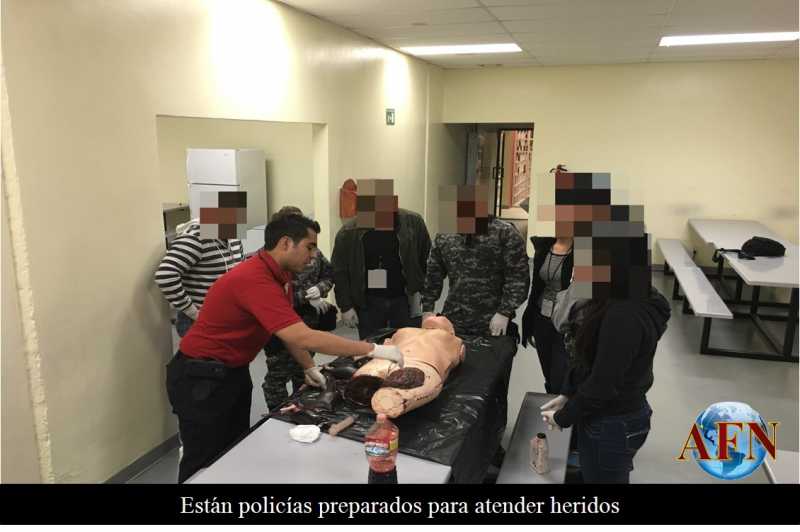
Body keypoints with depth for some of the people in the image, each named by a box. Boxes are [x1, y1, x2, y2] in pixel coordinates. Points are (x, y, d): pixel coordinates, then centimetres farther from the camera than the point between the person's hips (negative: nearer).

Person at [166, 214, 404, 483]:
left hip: (234, 371, 9)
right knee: (203, 462, 4)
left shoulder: (280, 275, 1)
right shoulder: (254, 279, -31)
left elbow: (293, 332, 10)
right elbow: (302, 338, -37)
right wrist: (372, 349, -32)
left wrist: (309, 368, 0)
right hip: (201, 378, -9)